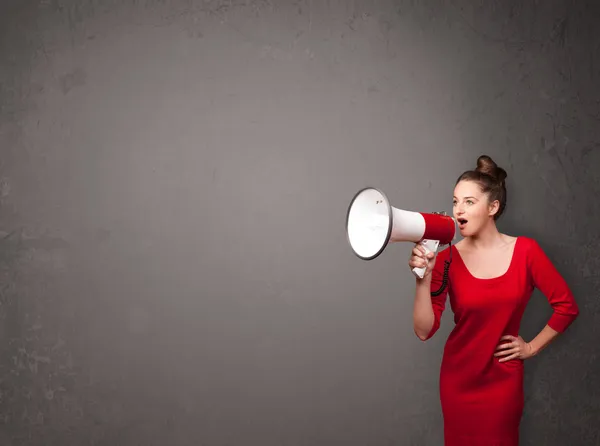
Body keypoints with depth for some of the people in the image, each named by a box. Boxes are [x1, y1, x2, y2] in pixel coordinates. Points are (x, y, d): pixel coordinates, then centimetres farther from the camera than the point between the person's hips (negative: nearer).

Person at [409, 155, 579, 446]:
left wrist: (532, 347, 0)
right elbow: (424, 331, -16)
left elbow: (567, 306, -2)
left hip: (504, 379, -1)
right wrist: (424, 278, -27)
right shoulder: (447, 259, -10)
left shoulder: (525, 251, -10)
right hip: (458, 378, 1)